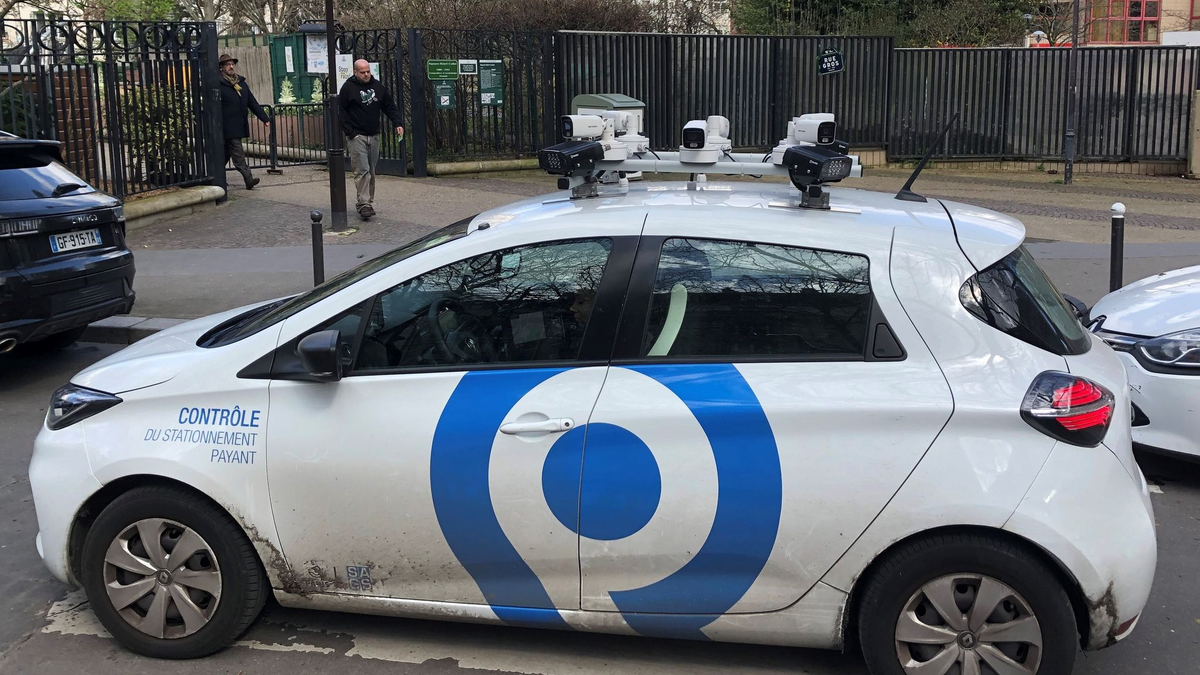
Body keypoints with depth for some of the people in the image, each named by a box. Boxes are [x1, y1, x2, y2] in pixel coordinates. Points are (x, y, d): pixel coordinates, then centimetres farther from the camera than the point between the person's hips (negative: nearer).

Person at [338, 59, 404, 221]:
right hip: (357, 136, -5)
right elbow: (342, 112, -5)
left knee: (371, 172, 9)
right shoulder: (348, 87, -5)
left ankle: (369, 202, 18)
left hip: (373, 136, 5)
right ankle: (364, 204, -15)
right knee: (362, 170, -13)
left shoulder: (378, 86, 9)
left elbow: (390, 107, 13)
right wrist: (350, 133, -12)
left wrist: (397, 124, -1)